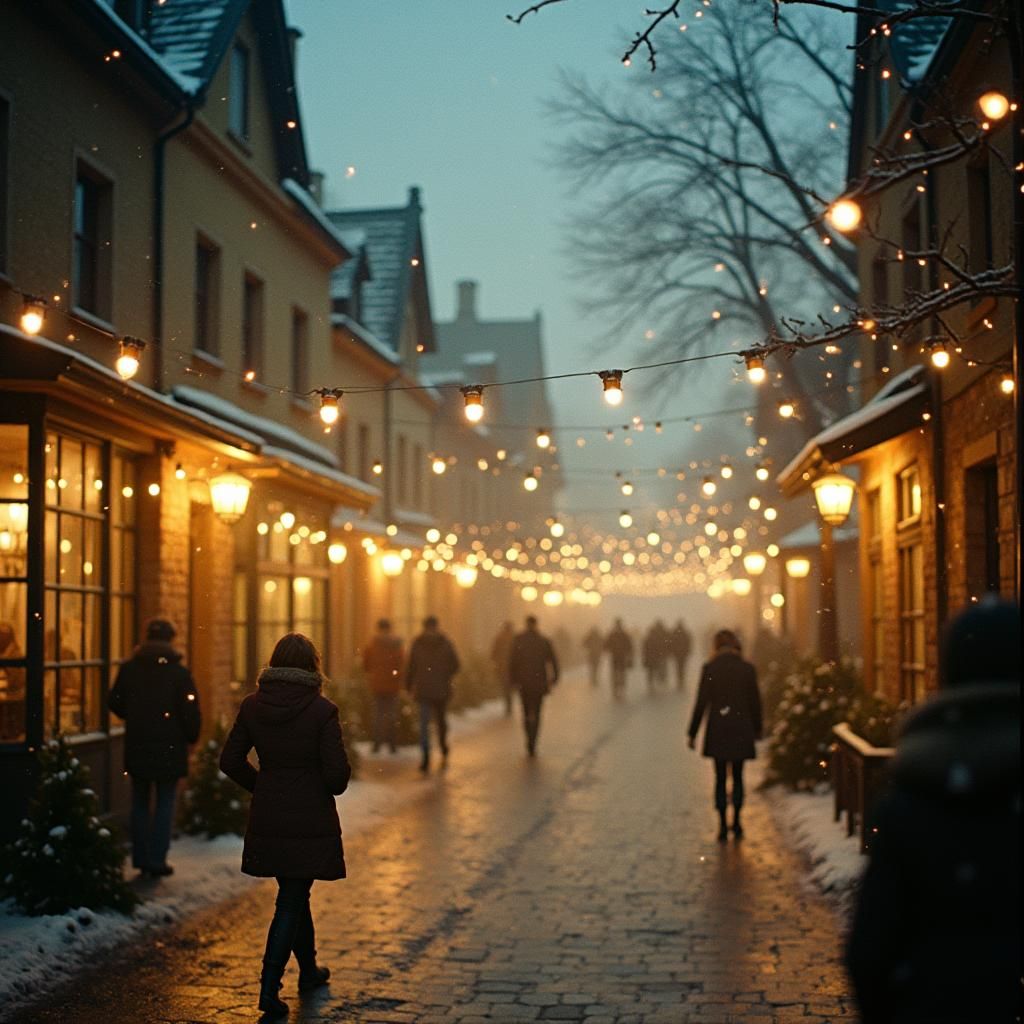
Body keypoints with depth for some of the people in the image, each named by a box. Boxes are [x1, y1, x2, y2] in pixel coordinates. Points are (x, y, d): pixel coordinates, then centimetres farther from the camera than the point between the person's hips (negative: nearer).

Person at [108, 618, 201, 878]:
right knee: (165, 804, 5)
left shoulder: (129, 669, 0)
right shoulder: (179, 673, -9)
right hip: (170, 748, -3)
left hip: (138, 746, 3)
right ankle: (157, 860, 2)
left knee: (140, 803, 15)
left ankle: (141, 858, 18)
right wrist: (190, 737, 7)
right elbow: (191, 712, -10)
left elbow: (114, 703, 5)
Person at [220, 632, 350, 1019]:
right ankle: (269, 987, -3)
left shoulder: (252, 705, -2)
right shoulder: (321, 710, -15)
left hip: (267, 819, 5)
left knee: (295, 893, 21)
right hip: (310, 819, -5)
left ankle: (309, 969, 37)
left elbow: (230, 760, 3)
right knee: (291, 901, 4)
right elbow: (337, 772, -16)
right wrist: (333, 787, 6)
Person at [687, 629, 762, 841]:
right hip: (741, 730, 1)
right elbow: (755, 702, 2)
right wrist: (757, 728, 17)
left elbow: (701, 703, -7)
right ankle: (736, 823, 10)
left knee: (720, 778, 8)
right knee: (737, 776, 15)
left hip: (717, 731, -1)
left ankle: (723, 825, 3)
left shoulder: (709, 669, -8)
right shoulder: (747, 669, -4)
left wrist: (693, 733, 0)